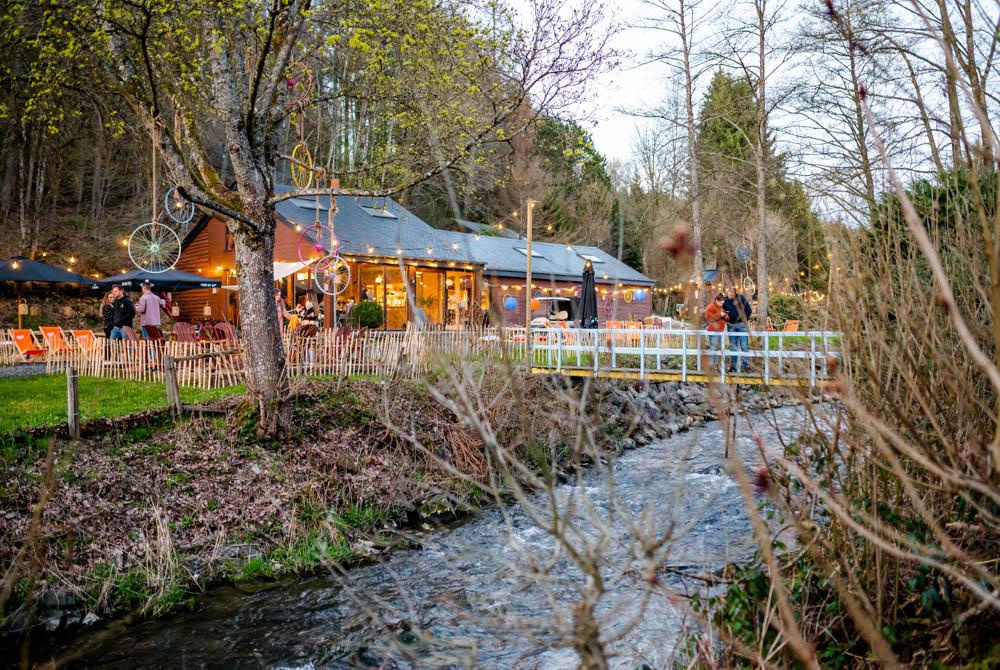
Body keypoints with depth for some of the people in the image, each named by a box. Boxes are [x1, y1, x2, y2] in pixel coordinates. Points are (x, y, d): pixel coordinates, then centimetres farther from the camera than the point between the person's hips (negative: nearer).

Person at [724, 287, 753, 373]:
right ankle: (733, 366, 13)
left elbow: (749, 310, 0)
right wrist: (725, 316, -12)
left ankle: (746, 365, 0)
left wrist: (745, 319, 0)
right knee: (733, 346, 8)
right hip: (731, 325, 2)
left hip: (742, 324, -2)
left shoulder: (741, 298, -8)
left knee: (744, 345, -4)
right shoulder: (725, 300, -4)